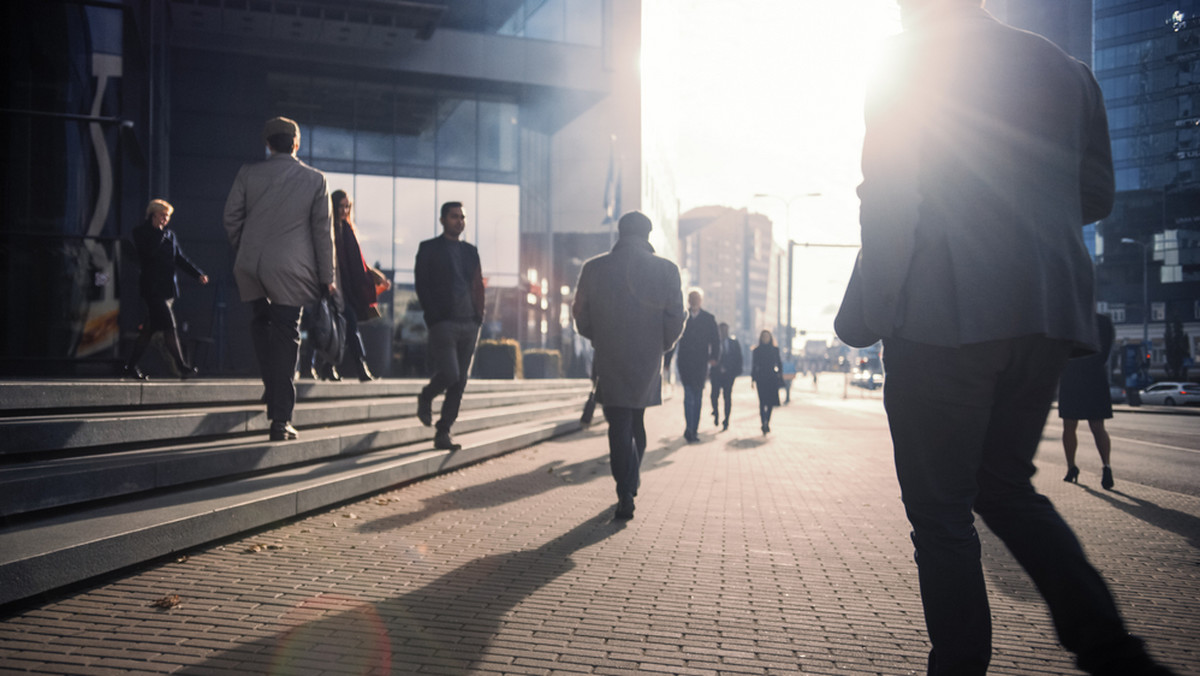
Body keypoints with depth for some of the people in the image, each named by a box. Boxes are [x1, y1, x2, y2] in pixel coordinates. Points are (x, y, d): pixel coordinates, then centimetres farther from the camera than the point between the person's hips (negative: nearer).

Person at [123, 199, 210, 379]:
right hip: (152, 288, -6)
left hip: (168, 288, 6)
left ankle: (131, 366, 19)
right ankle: (182, 366, -12)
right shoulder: (141, 233, 0)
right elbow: (149, 252, -17)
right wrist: (159, 231, -11)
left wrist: (198, 274, 2)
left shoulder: (170, 236, 16)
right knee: (169, 327, -12)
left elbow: (181, 258, 15)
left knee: (150, 328, 10)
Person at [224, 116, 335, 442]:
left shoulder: (248, 173, 3)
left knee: (261, 323, 24)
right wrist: (327, 277, 7)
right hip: (290, 269, -2)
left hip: (250, 266, 2)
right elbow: (323, 230, 2)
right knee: (286, 337, 1)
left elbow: (231, 217, 6)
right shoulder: (315, 179, 0)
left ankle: (273, 390, 22)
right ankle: (281, 419, 0)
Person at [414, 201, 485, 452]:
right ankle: (425, 397, 16)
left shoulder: (470, 251, 17)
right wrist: (434, 317, -10)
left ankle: (443, 433, 10)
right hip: (443, 323, -5)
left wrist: (478, 316, 4)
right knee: (449, 374, -16)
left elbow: (478, 286, 17)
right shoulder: (429, 249, 4)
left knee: (460, 381, 3)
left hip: (469, 323, 5)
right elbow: (421, 285, -1)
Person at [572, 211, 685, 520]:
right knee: (637, 423, 21)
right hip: (649, 362, 2)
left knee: (619, 428, 1)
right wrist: (660, 346, 12)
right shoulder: (666, 269, -5)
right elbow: (675, 320, -5)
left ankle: (626, 497, -6)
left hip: (610, 361, -2)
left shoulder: (594, 268, -5)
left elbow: (581, 318, 0)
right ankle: (631, 482, 31)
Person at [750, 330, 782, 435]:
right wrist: (753, 379, 1)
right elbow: (754, 366, 6)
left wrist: (779, 376, 0)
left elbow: (779, 364, 10)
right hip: (761, 378, -1)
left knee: (771, 402, 1)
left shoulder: (775, 350, 9)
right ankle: (764, 424, -9)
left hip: (772, 378, 2)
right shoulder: (756, 350, 6)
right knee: (762, 402, -7)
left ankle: (767, 422, 17)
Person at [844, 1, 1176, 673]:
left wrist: (864, 314, -6)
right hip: (1049, 315, 6)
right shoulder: (1066, 68, 16)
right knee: (1006, 487, 19)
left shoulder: (910, 58, 0)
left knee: (940, 510, 2)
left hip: (944, 314, -6)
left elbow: (889, 196, -9)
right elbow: (1095, 196, 16)